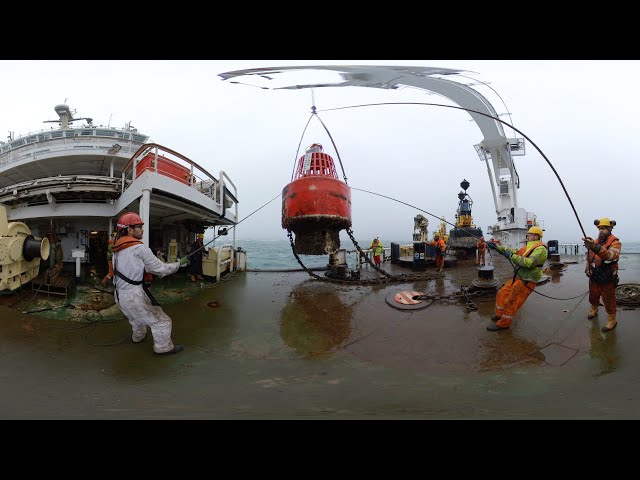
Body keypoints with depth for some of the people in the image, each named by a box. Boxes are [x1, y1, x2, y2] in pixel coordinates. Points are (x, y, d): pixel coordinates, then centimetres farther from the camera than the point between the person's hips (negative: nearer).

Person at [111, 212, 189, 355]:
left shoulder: (117, 249, 7)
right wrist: (179, 263, 0)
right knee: (161, 321, 4)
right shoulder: (139, 248, -18)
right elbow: (161, 269, -13)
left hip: (120, 296, 9)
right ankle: (163, 347, 14)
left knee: (136, 317, 35)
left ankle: (138, 337, 55)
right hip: (134, 297, -9)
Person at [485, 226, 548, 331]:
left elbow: (529, 263, -27)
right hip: (517, 279, 9)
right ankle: (500, 315, 32)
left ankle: (503, 323, 8)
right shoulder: (528, 247, 15)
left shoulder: (540, 249, -14)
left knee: (511, 303, -4)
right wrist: (497, 247, 5)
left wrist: (511, 256, -21)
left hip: (525, 282, -9)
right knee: (502, 294, 15)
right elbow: (514, 252, 14)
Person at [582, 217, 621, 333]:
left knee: (608, 300, 4)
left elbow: (612, 255, -40)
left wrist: (596, 247, -56)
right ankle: (594, 310, 47)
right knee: (593, 296, 22)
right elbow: (588, 258, 18)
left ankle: (611, 321, 20)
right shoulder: (595, 242, 4)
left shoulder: (615, 242, -16)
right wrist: (587, 268, 2)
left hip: (607, 279, -6)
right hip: (594, 277, 6)